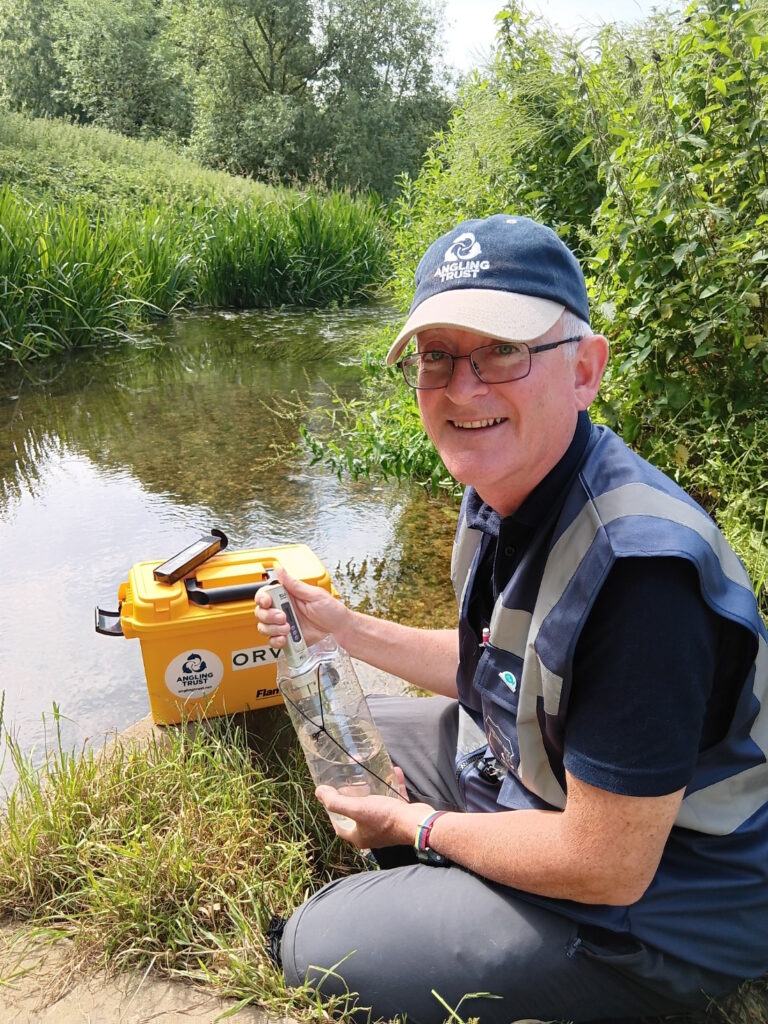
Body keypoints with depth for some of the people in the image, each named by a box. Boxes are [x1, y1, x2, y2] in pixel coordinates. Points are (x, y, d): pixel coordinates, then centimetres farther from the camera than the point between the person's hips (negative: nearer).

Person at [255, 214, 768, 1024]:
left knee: (315, 952, -8)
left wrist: (420, 826, -13)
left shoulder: (635, 563, -35)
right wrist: (342, 628, 3)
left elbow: (606, 868, -28)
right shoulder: (500, 493, -6)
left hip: (652, 916, -8)